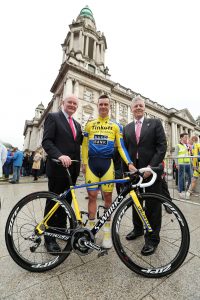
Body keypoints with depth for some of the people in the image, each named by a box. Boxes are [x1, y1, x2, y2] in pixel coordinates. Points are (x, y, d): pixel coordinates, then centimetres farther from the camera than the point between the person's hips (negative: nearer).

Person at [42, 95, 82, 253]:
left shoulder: (77, 124, 19)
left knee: (66, 201, 17)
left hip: (72, 168, 6)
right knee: (53, 202, 7)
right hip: (58, 167, -6)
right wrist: (60, 155, -26)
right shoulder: (53, 117, 0)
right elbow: (46, 141, -11)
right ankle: (49, 238, 25)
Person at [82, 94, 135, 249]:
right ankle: (91, 229, 24)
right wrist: (84, 163, 1)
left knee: (108, 196, 6)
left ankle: (107, 232, 24)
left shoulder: (116, 125, 8)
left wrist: (129, 163, -11)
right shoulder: (89, 124, 11)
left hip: (107, 163, 0)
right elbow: (85, 145, 9)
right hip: (92, 162, 1)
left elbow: (121, 146, 2)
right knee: (92, 196, 5)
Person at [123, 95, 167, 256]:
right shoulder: (127, 128, 13)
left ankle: (152, 238, 25)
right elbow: (125, 149, 11)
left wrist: (151, 167, -15)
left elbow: (162, 146, -6)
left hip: (152, 170, -3)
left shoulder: (155, 123, 3)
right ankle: (138, 229, 38)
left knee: (153, 205, 6)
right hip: (134, 170, 4)